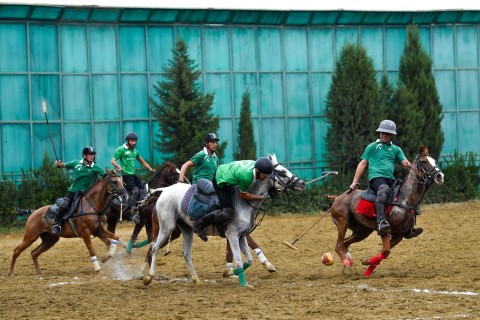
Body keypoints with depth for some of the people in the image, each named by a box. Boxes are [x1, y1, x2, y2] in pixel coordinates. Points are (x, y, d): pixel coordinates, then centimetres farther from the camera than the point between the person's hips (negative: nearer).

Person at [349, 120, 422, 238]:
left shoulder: (396, 149, 24)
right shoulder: (372, 147, 16)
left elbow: (404, 162, 10)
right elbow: (363, 164, 13)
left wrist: (408, 165, -16)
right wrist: (355, 182, 5)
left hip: (391, 179, 6)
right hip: (376, 177, -6)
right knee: (384, 190, -37)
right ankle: (381, 223, -55)